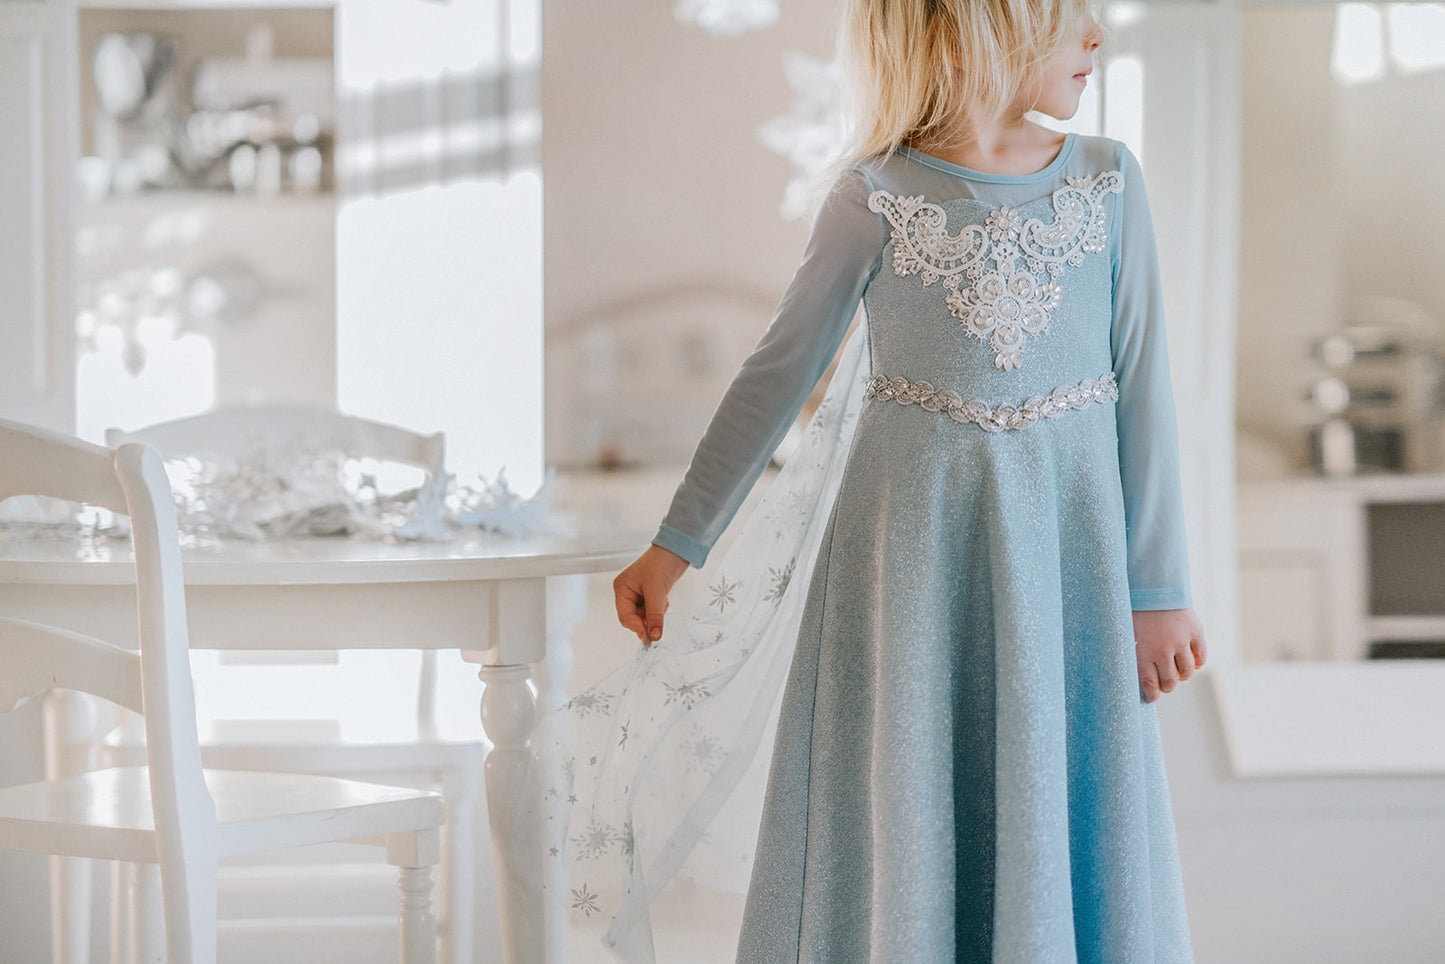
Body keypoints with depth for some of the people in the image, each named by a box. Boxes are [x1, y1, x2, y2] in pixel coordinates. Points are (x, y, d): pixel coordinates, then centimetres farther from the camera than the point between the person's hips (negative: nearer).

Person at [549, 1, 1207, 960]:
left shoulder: (1108, 181, 2)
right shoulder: (876, 198, -4)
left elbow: (1141, 387, 4)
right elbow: (778, 375, 3)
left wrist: (1158, 589, 3)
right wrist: (677, 545, 4)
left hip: (1060, 542, 2)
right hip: (909, 546, -2)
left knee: (1064, 835, 5)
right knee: (900, 837, 4)